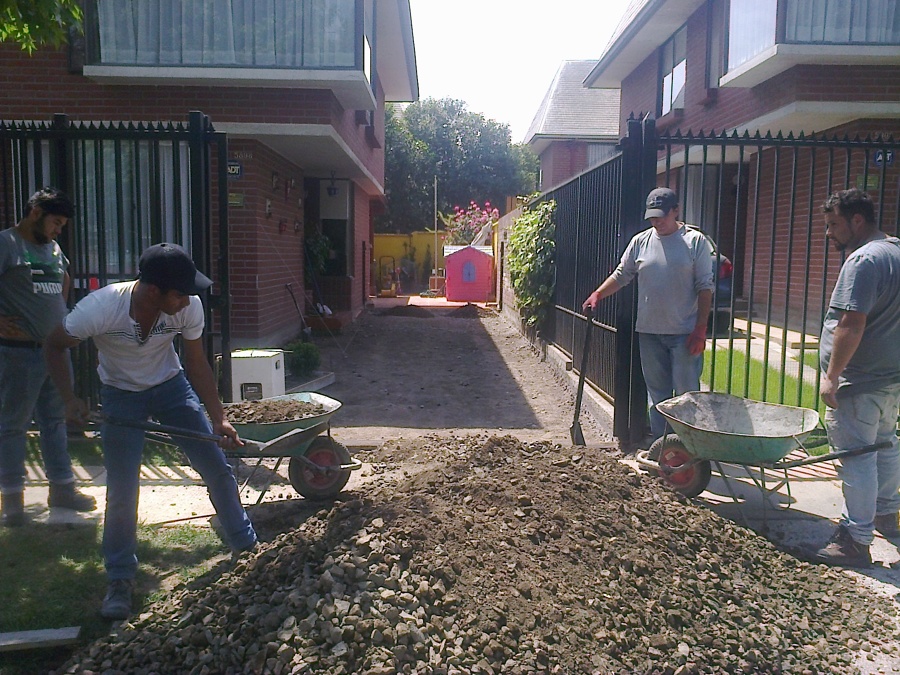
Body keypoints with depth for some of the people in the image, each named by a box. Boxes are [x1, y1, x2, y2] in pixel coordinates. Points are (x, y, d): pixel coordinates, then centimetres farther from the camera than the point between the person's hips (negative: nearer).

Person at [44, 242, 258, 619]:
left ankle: (246, 547, 19)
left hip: (171, 386, 2)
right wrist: (70, 400, -21)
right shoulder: (100, 308, -32)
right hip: (121, 394, -2)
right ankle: (120, 581, 17)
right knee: (121, 492, -5)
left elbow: (197, 365, -11)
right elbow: (54, 347, -12)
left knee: (217, 468, -1)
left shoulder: (189, 307, -26)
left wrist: (218, 418, -16)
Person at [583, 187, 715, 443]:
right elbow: (621, 275, 13)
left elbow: (705, 287, -5)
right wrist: (597, 294, -4)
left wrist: (700, 329, -10)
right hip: (649, 331, 4)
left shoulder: (696, 241, -3)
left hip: (684, 333, -4)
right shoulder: (640, 241, 7)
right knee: (657, 392, 12)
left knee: (686, 392, 0)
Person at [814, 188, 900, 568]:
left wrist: (832, 376, -22)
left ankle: (856, 541, 3)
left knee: (857, 457, -4)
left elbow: (852, 325, -26)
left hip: (860, 383, -10)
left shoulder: (863, 260, -20)